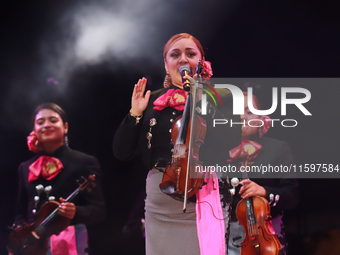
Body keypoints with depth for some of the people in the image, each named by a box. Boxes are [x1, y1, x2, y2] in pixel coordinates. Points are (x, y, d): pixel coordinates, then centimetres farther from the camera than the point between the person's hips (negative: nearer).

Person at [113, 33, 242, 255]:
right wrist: (135, 114, -4)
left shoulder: (218, 99, 2)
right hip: (158, 204, 3)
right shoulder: (154, 101, 10)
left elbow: (233, 144, -14)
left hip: (199, 201, -3)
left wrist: (204, 105, -18)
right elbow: (122, 152, 8)